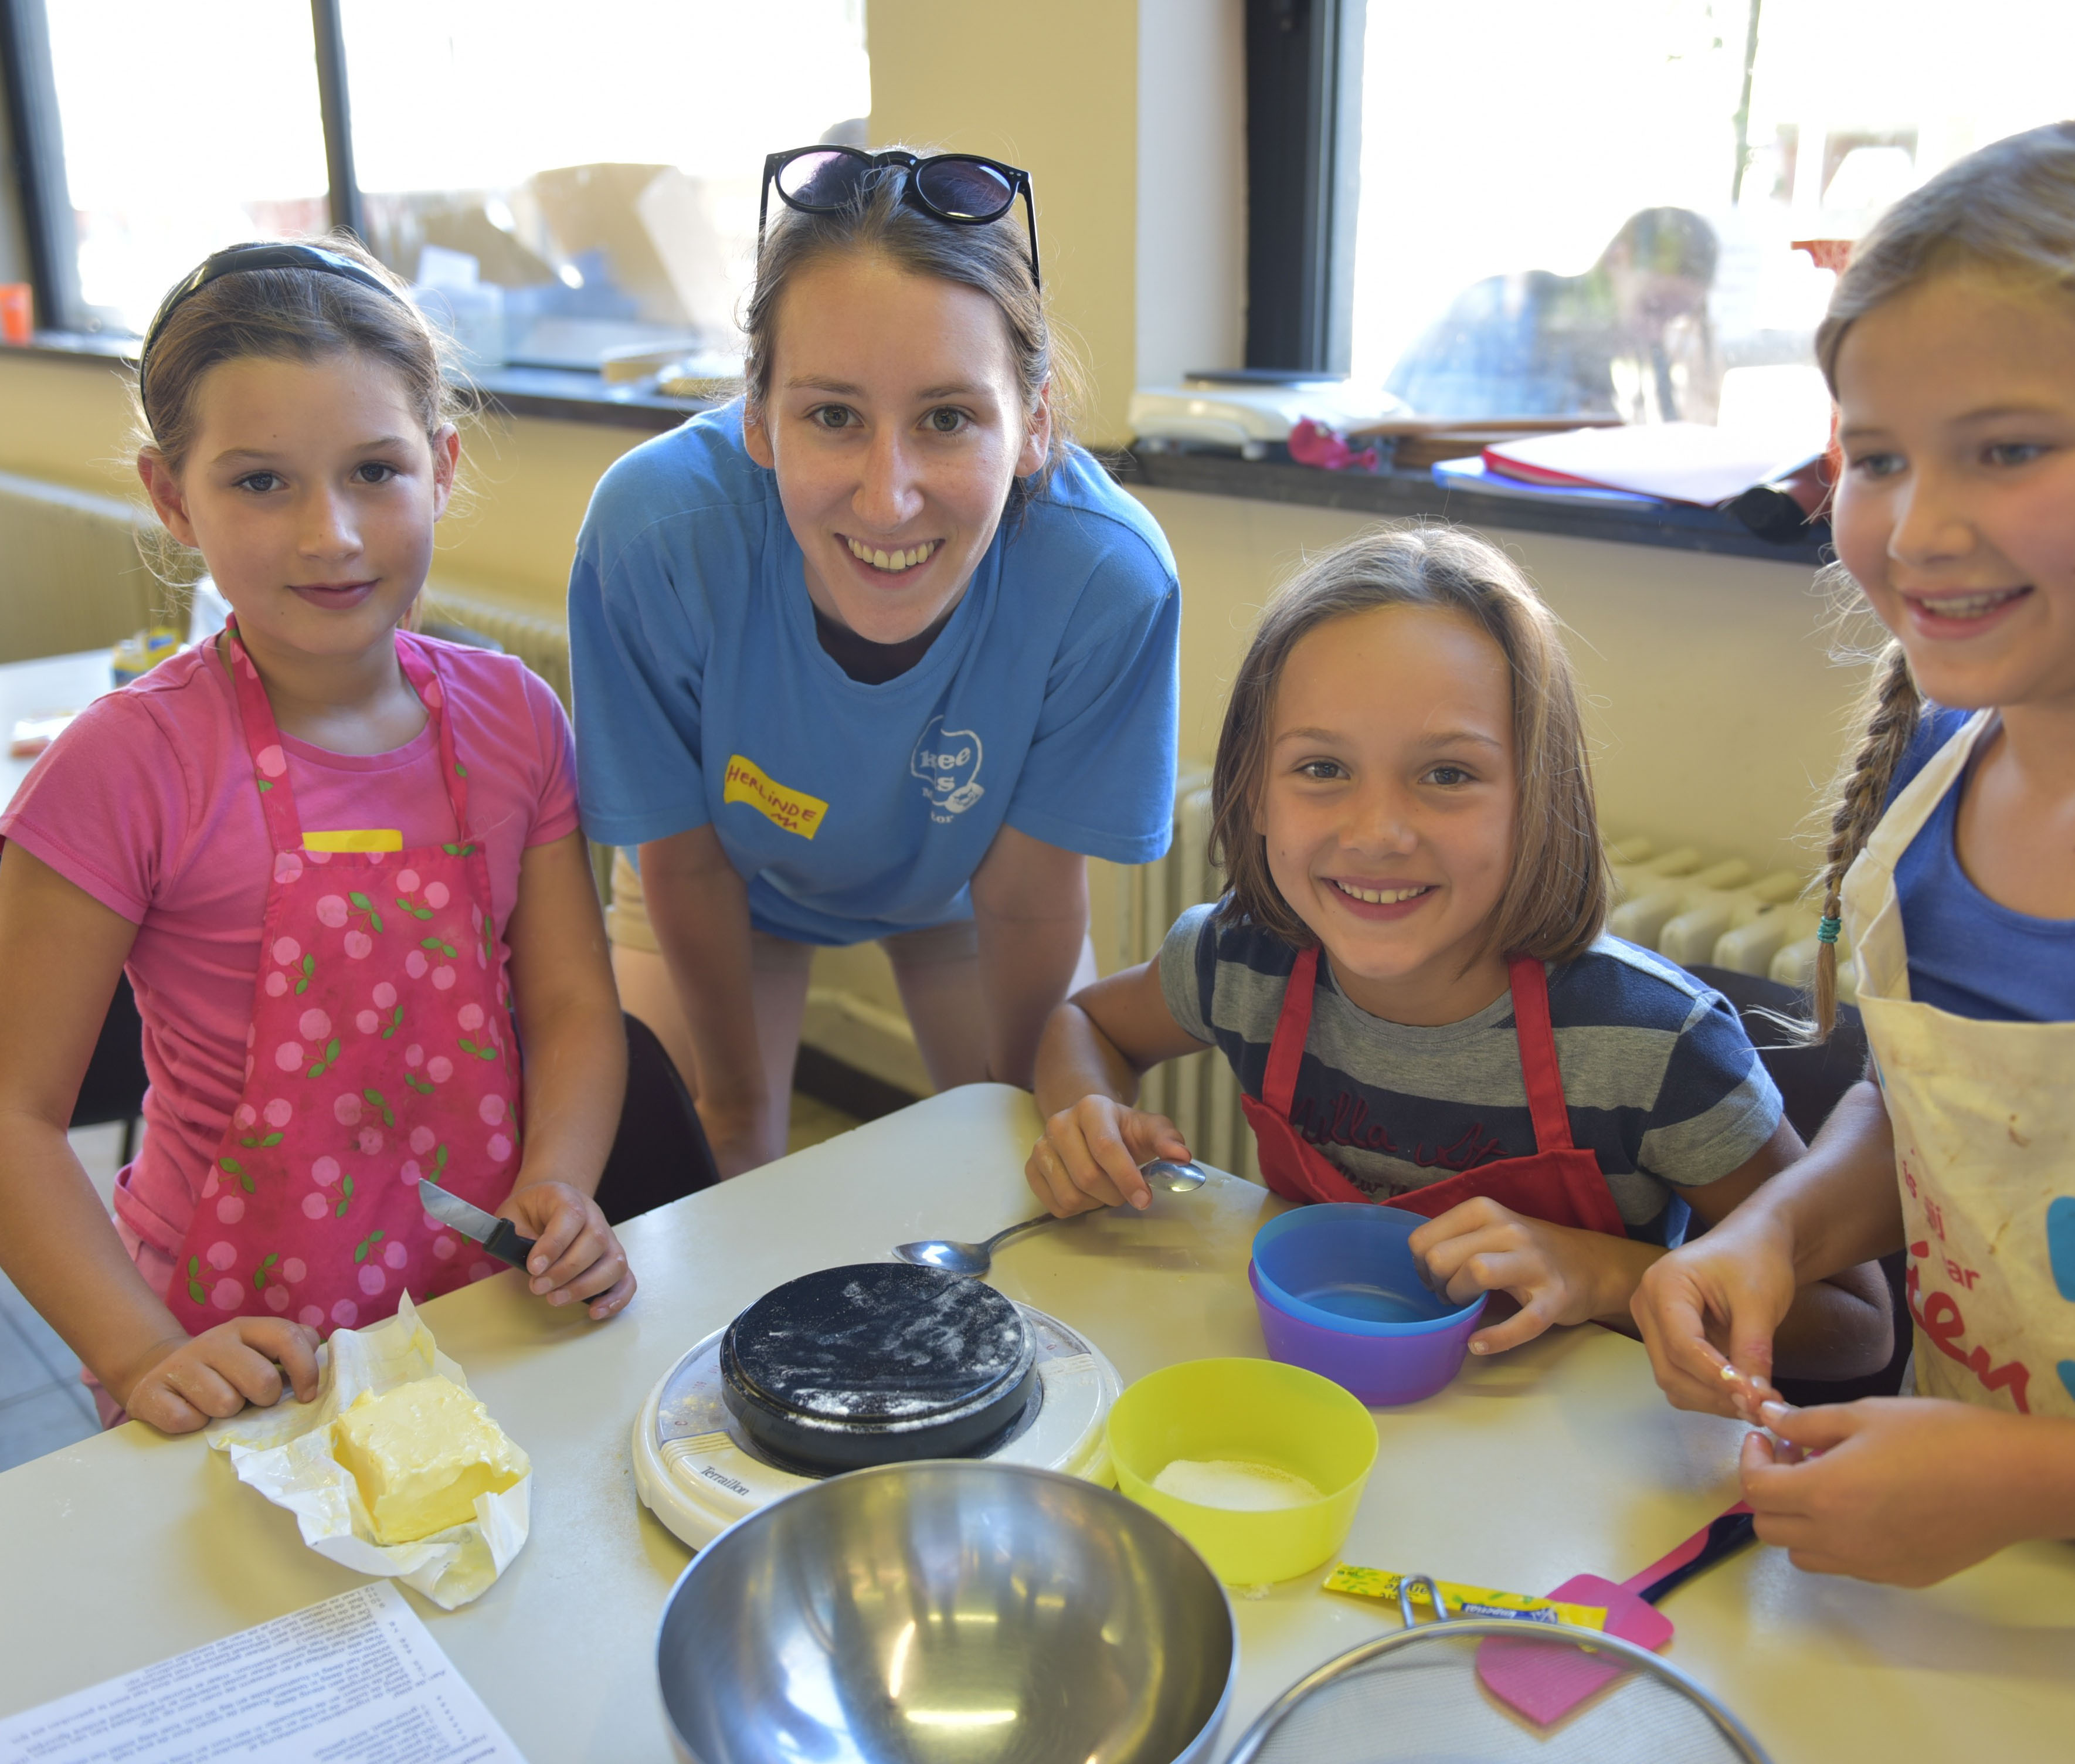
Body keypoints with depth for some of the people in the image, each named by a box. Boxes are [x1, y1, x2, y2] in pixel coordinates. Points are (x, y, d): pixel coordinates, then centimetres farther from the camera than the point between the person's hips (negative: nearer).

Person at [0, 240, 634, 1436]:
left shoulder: (511, 718, 0)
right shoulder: (132, 768, -13)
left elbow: (572, 1006, 3)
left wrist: (557, 1193, -13)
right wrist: (143, 1359, -18)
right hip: (247, 1362, -3)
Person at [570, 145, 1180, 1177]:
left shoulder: (1110, 579, -38)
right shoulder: (657, 532, -39)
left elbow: (1024, 895, -21)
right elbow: (686, 863, -22)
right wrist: (738, 1105, -7)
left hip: (953, 885, 1)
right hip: (734, 877, 0)